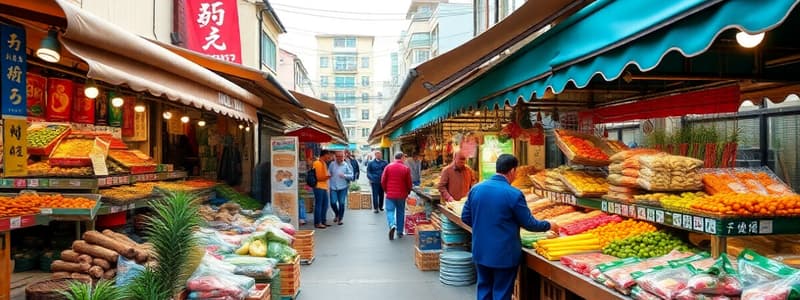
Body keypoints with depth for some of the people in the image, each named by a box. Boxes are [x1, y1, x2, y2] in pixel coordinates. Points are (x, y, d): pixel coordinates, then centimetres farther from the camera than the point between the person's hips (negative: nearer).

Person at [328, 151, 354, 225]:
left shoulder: (346, 165, 0)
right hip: (333, 187, 1)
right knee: (333, 203, -5)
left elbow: (351, 176, -1)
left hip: (343, 187, -1)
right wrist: (328, 183, 2)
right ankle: (337, 214, 25)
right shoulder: (332, 164, 4)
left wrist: (344, 175, -18)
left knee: (342, 203, -1)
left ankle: (340, 219, 15)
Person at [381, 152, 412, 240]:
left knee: (390, 211, 5)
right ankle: (400, 232, 19)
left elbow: (383, 181, -2)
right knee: (400, 212, 14)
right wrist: (407, 192, 15)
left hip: (390, 194, -1)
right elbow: (409, 183, -2)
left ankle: (392, 225, -22)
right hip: (401, 195, 1)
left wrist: (386, 190, 14)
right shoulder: (406, 168, -5)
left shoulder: (388, 167, -3)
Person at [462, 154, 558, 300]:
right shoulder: (514, 194, -17)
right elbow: (529, 223, -8)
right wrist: (549, 226, 11)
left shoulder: (476, 189, -2)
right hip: (504, 255, -5)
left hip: (480, 252, 5)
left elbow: (466, 217, 6)